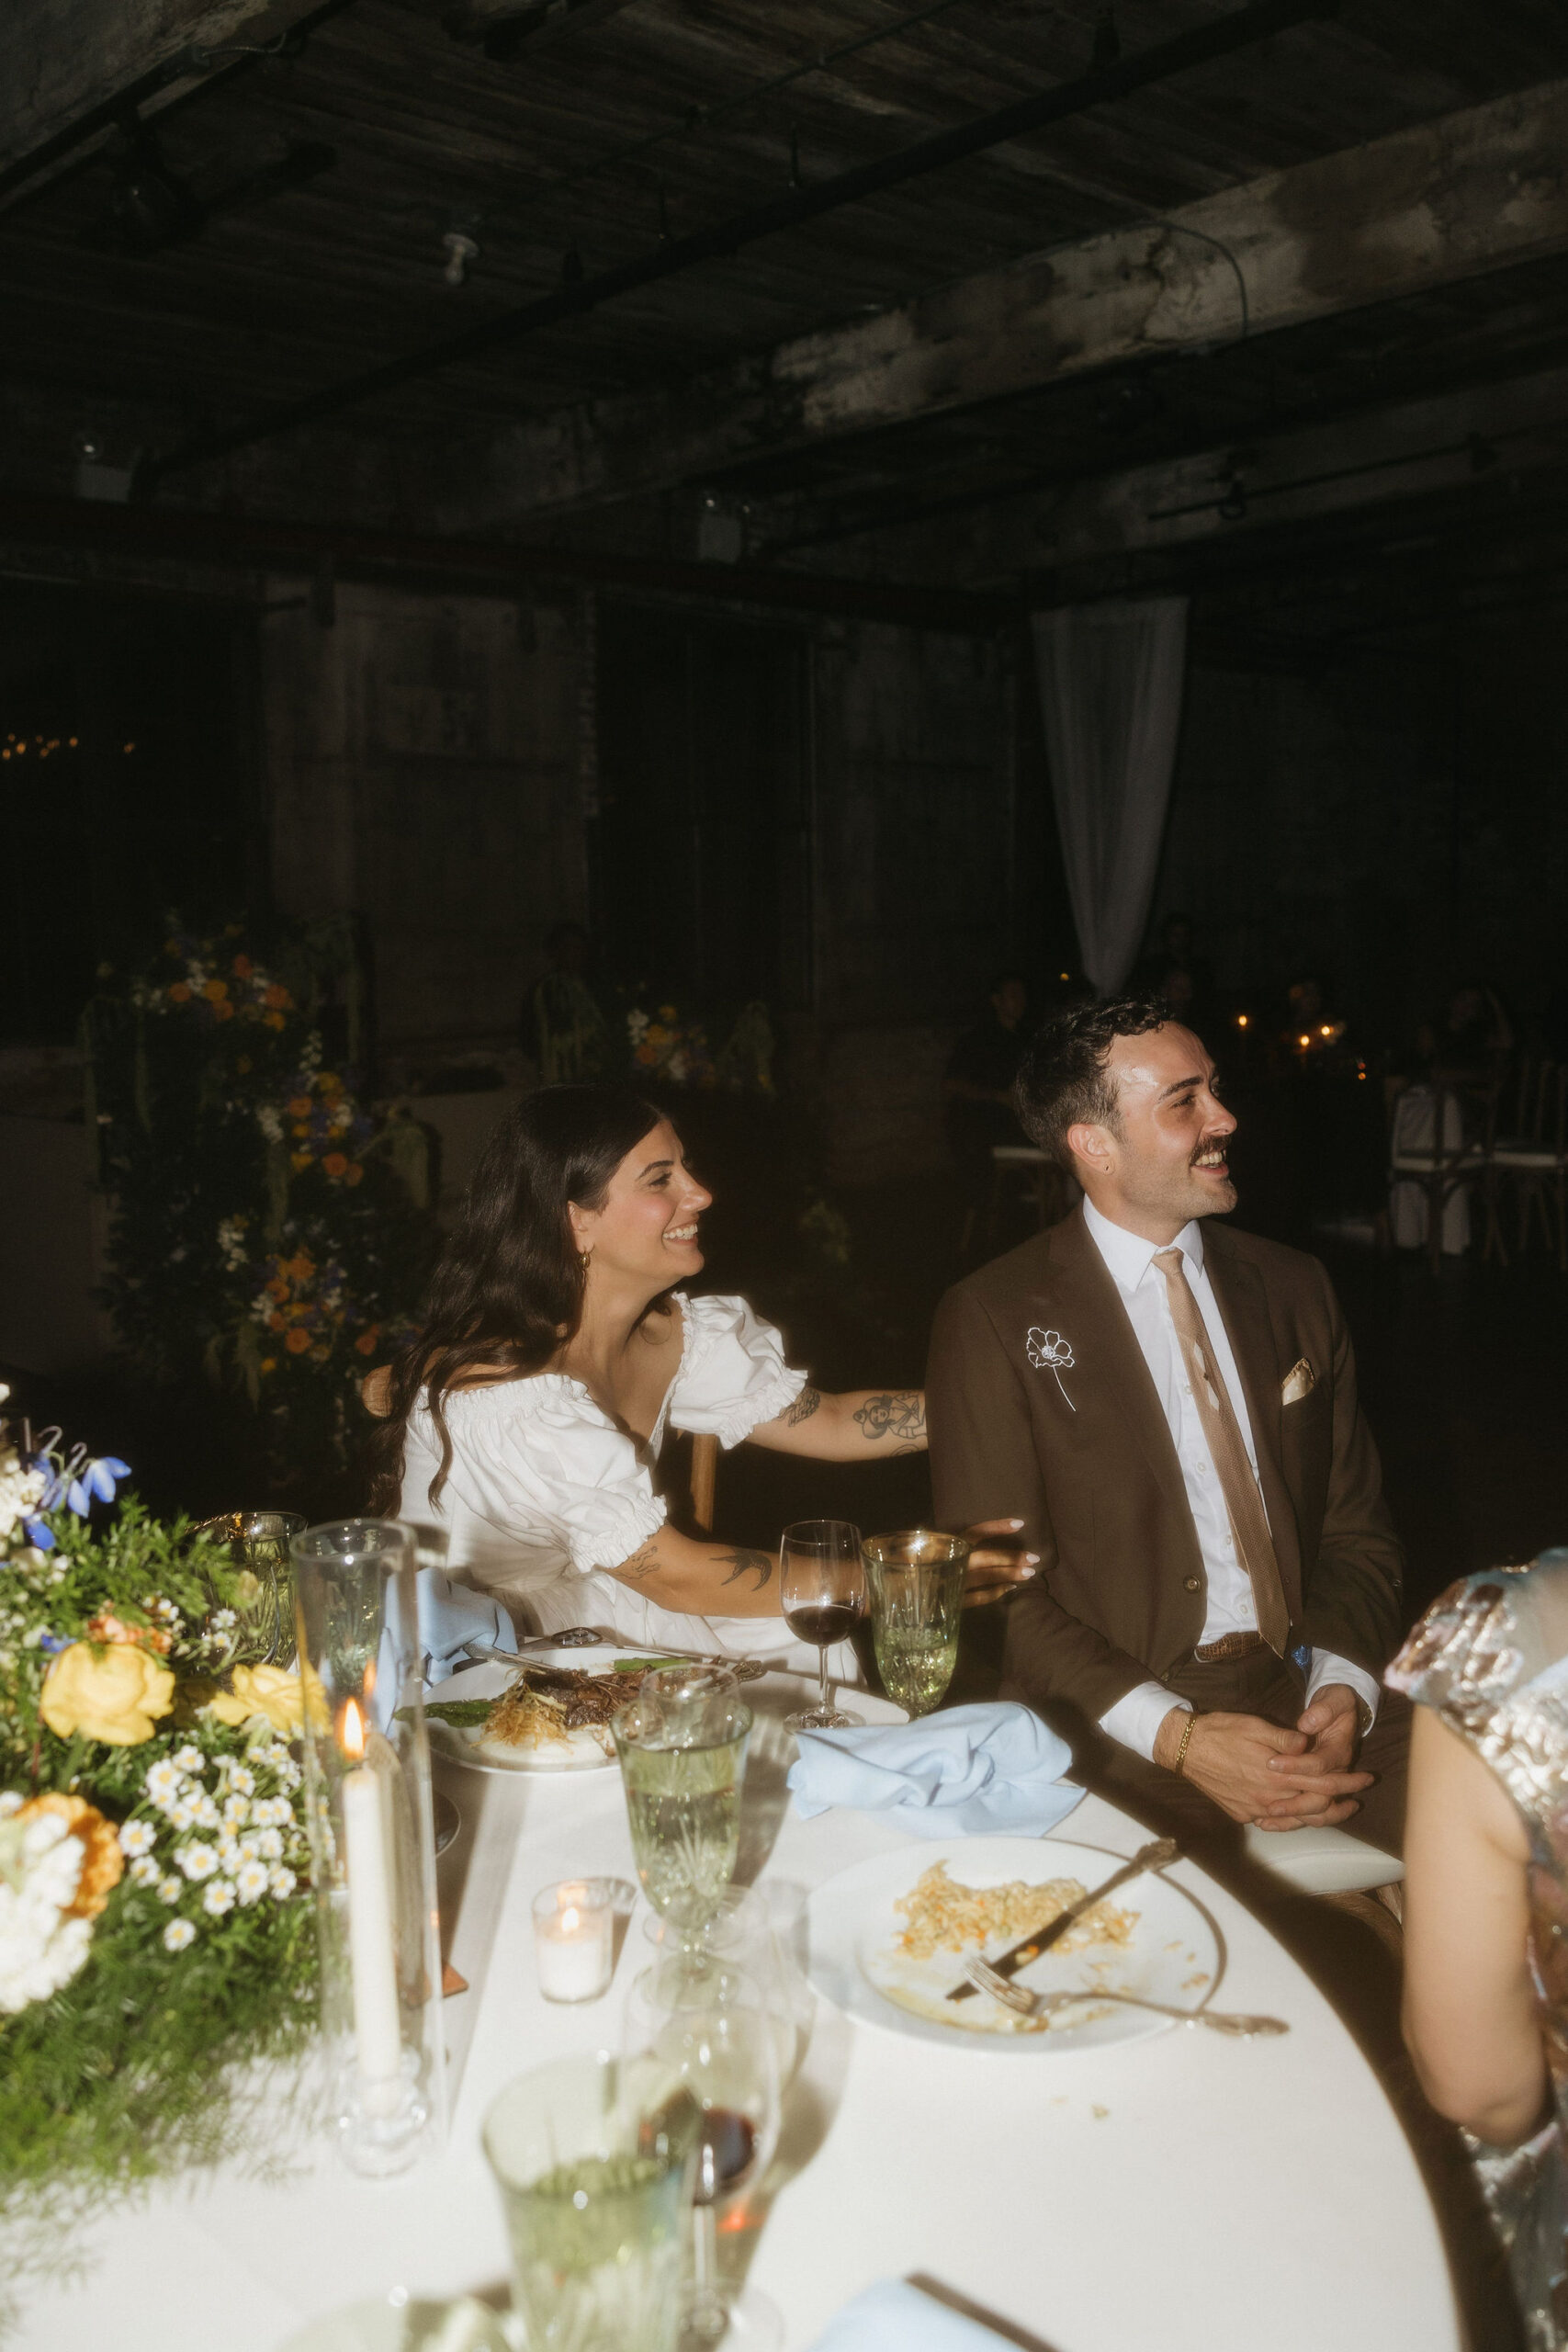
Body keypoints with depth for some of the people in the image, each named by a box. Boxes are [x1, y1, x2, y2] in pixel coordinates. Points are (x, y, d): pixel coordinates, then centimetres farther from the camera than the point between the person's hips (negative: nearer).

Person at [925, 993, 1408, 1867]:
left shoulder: (1295, 1289, 12)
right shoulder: (993, 1319, -3)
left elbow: (1358, 1530, 14)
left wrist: (1342, 1691, -6)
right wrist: (1176, 1736, -17)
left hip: (1304, 1688, 5)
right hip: (1117, 1720, -5)